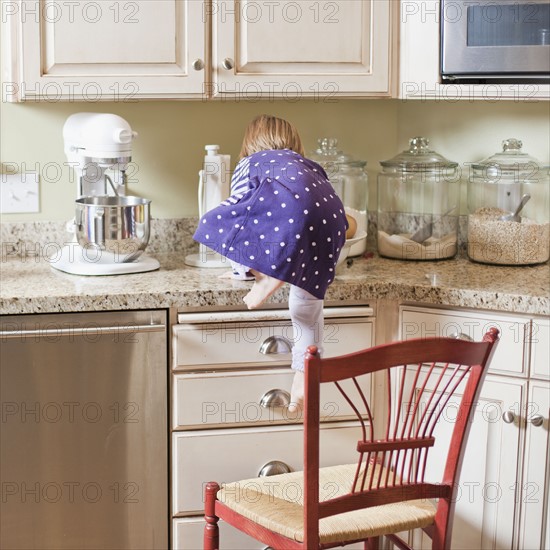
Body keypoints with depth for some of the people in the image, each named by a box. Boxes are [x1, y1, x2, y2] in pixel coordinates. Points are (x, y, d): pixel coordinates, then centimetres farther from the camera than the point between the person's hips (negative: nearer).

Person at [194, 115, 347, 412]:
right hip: (330, 218, 5)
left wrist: (243, 269, 40)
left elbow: (237, 211, 28)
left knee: (214, 224, 9)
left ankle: (265, 275, -5)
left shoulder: (249, 163, 29)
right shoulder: (310, 166, 41)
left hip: (287, 205, -5)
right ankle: (305, 376, 17)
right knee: (307, 301, 18)